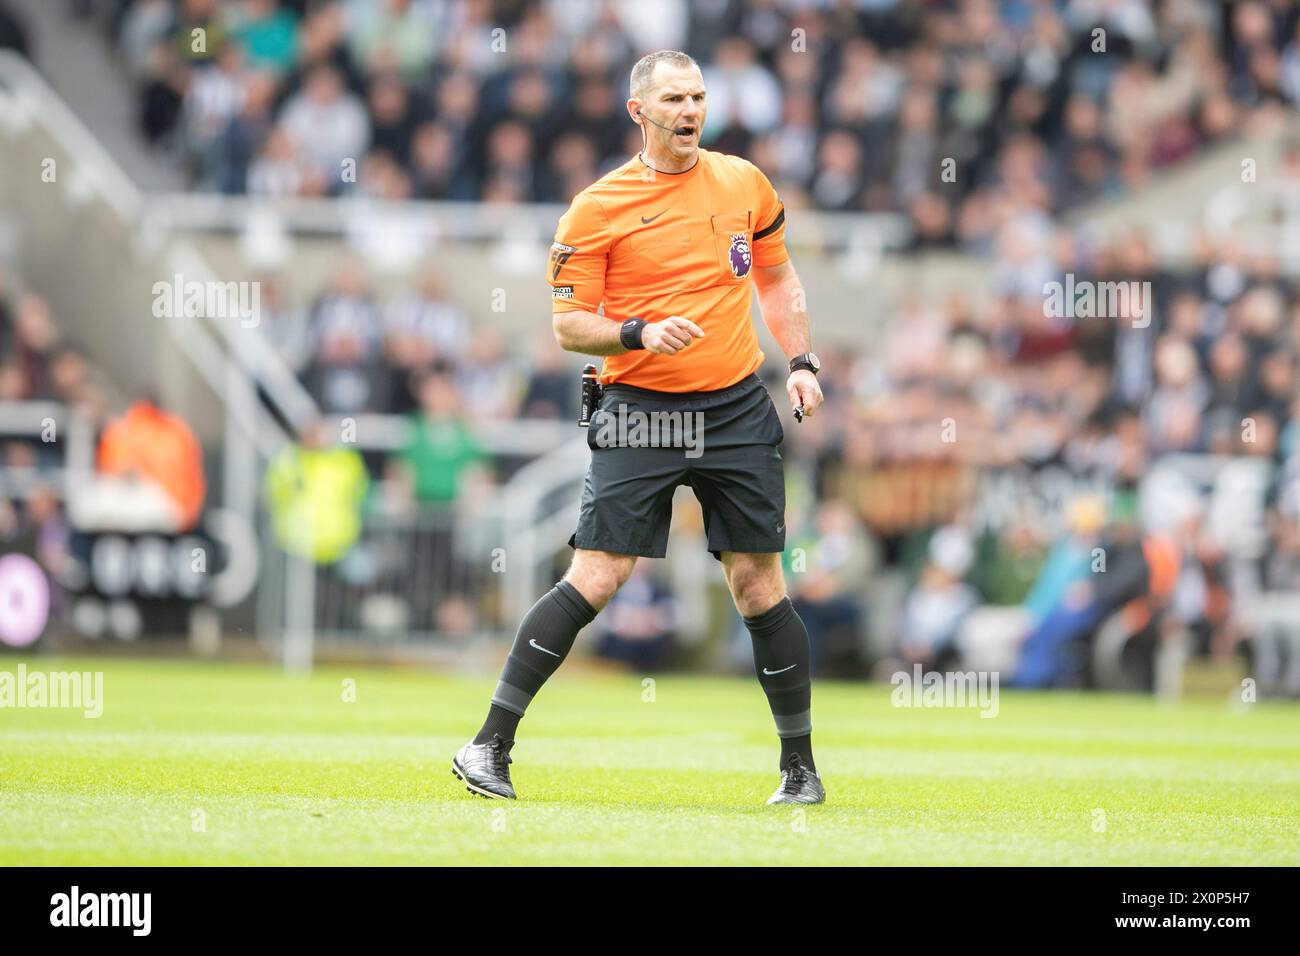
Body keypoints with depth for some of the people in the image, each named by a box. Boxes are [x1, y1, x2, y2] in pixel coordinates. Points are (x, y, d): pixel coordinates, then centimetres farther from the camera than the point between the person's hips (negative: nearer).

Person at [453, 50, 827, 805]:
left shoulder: (745, 183, 8)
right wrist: (640, 333, -20)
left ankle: (801, 766, 15)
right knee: (594, 580, -11)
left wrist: (802, 362, 11)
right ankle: (491, 747, -5)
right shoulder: (599, 209, -4)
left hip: (737, 409, 3)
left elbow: (776, 274, 22)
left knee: (759, 587, 4)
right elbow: (569, 326, -2)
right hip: (641, 412, -3)